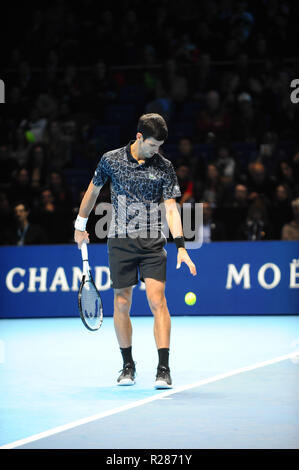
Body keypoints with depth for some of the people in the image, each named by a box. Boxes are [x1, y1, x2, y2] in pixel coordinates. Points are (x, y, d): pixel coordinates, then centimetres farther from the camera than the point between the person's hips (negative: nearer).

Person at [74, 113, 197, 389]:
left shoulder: (164, 167, 0)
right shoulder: (111, 160, 1)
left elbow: (171, 208, -4)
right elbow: (93, 191, 17)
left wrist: (181, 246, -15)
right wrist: (81, 225, 22)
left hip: (153, 242, -1)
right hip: (121, 241, 1)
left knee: (157, 301, -12)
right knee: (122, 304, 5)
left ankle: (163, 369, -12)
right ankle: (128, 366, 20)